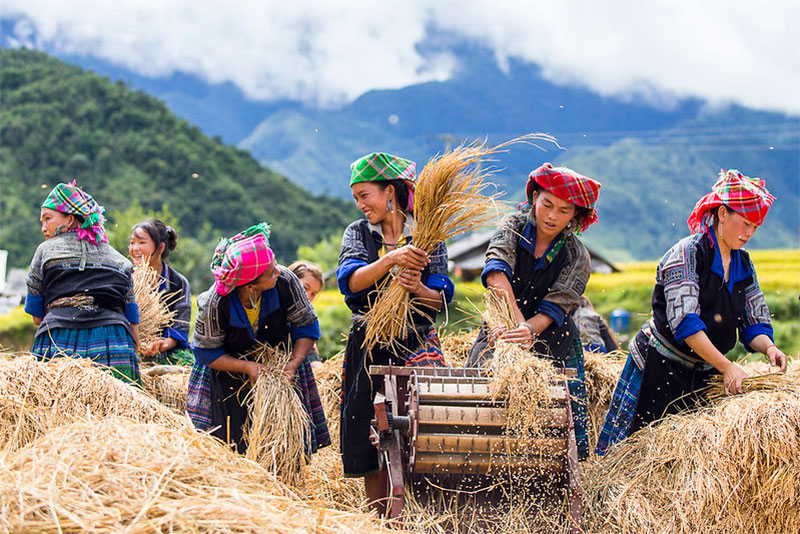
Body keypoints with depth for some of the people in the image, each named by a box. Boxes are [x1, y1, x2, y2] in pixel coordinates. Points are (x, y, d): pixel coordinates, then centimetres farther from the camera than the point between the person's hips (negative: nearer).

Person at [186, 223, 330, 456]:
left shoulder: (285, 282, -26)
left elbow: (306, 327, -11)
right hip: (230, 369, -2)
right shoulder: (216, 303, -30)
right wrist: (246, 367, -27)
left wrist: (294, 363, -24)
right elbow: (206, 352, -16)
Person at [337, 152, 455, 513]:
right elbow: (351, 281, -13)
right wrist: (392, 259, -27)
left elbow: (441, 299, -1)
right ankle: (379, 521, 12)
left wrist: (418, 289, -23)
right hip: (369, 345, 2)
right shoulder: (357, 233, 6)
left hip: (417, 344, -2)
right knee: (369, 441, 1)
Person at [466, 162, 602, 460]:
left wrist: (529, 330, -37)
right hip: (500, 337, 0)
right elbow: (496, 272, -23)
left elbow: (554, 308, -15)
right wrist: (517, 320, -37)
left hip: (554, 347, 0)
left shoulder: (577, 257, -4)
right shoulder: (514, 227, -4)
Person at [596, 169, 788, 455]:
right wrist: (726, 367, -25)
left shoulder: (743, 264, 8)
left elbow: (754, 324, 10)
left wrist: (768, 348, -13)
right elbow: (684, 322, -22)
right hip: (658, 366, -7)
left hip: (703, 374, 7)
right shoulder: (688, 253, -14)